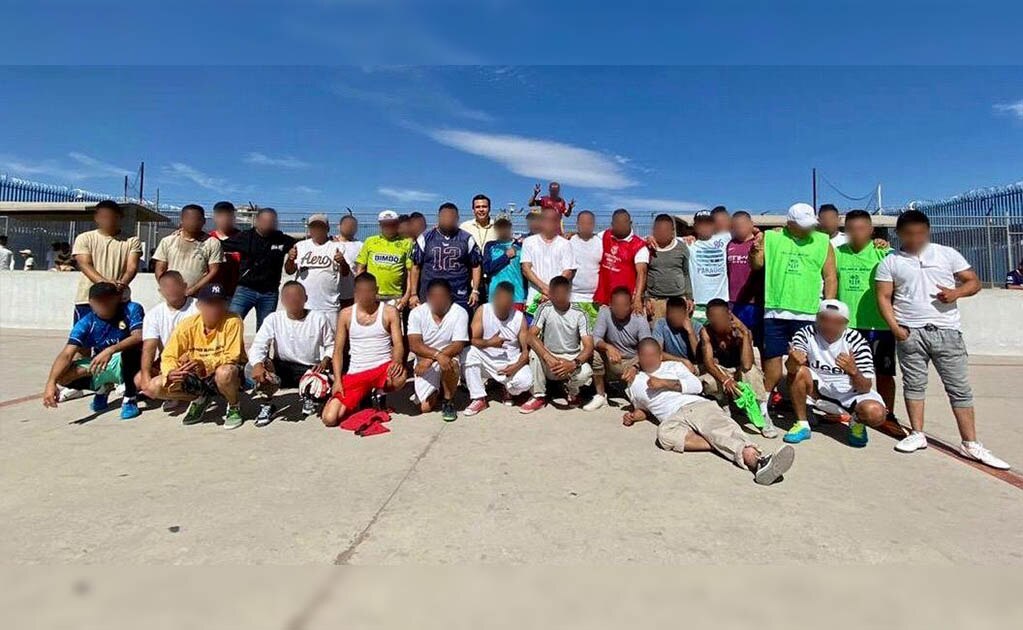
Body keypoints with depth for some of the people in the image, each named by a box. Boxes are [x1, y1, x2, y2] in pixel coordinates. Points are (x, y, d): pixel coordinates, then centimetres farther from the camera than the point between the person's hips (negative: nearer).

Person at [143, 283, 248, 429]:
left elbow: (231, 358, -21)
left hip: (227, 373, -4)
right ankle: (201, 399, 14)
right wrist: (171, 372, -30)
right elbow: (168, 356, -8)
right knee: (153, 388, -11)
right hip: (197, 376, 4)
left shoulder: (233, 321, -20)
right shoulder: (188, 325, -9)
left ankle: (234, 408, -7)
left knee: (225, 373, -40)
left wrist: (206, 365, -37)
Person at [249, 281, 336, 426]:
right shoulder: (274, 319, -6)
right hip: (282, 368, 0)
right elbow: (258, 346, -15)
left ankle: (307, 395, 14)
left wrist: (325, 361, -19)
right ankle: (267, 404, 0)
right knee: (263, 365, -32)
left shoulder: (319, 318, -6)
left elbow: (330, 345, 1)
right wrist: (257, 365, -36)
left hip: (310, 370, 0)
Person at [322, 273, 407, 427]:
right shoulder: (346, 314, 4)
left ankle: (380, 392, 0)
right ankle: (362, 397, 18)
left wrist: (397, 361, -29)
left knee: (399, 378, -39)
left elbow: (398, 344, -6)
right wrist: (337, 380, -8)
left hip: (383, 368, -1)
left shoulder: (390, 312, 0)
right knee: (329, 418, -15)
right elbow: (338, 350, 5)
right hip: (355, 374, 2)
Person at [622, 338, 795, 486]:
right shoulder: (635, 385, 26)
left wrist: (665, 383, -1)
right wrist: (634, 416, 16)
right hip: (674, 418, 0)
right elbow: (645, 410, 39)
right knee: (665, 433, -38)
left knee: (722, 429, -33)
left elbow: (697, 386, 6)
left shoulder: (673, 366, 21)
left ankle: (757, 460, -58)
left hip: (698, 405, 1)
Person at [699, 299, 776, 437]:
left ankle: (763, 415, -21)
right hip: (719, 372, 1)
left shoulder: (740, 331, -22)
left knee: (751, 371, -37)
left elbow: (746, 365, -37)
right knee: (708, 382, -35)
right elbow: (708, 362, -25)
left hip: (739, 373, -1)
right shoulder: (706, 332, -18)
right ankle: (723, 407, -1)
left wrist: (745, 333, -37)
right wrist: (725, 380, -42)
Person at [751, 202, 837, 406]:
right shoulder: (771, 237, 5)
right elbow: (757, 265, 7)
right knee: (772, 357, 5)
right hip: (775, 310, 0)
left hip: (808, 312, 1)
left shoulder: (822, 242, 7)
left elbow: (830, 277, 6)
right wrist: (755, 251, -15)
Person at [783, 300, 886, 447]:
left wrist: (853, 371, -40)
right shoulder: (806, 334, -15)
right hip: (820, 391, 1)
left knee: (875, 414, -31)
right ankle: (802, 425, -11)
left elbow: (865, 388, -18)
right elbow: (790, 368, -29)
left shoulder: (856, 341, -16)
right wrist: (793, 361, -54)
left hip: (851, 394, -1)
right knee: (798, 371, -28)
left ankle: (856, 422, 8)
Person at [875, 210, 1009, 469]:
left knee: (960, 387, 3)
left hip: (947, 331, 1)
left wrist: (956, 293, -13)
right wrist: (894, 327, -10)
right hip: (910, 332, -1)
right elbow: (883, 297, 1)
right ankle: (918, 434, 16)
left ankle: (970, 444, 9)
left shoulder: (947, 254, 8)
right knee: (914, 384, 6)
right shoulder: (890, 262, 4)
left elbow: (974, 281, 9)